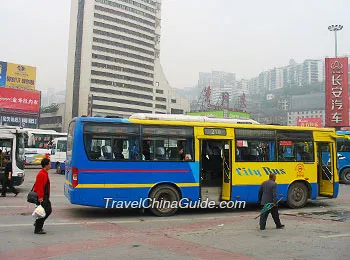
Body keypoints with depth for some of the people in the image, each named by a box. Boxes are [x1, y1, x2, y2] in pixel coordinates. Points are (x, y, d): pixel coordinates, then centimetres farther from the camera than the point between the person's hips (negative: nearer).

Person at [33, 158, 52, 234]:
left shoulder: (45, 173, 12)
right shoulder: (41, 174, -20)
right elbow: (39, 187, -22)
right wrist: (40, 198, -23)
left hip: (45, 196, 10)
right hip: (42, 197, -10)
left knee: (49, 210, 14)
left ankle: (38, 223, 28)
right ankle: (37, 229, 6)